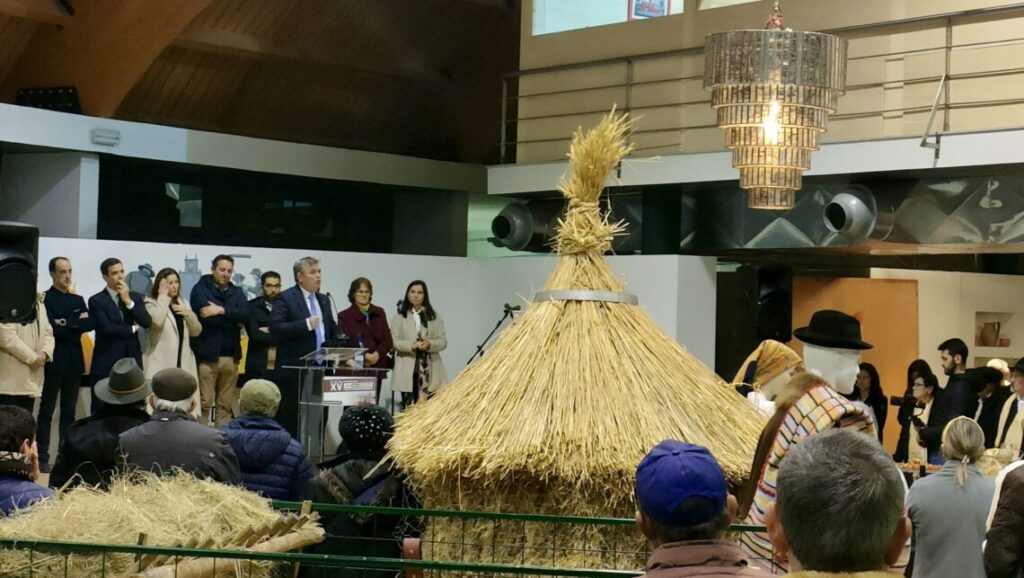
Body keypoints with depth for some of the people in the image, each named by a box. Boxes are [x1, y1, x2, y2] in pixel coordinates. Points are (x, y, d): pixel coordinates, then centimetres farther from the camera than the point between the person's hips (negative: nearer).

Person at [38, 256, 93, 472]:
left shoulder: (78, 300, 15)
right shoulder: (44, 299, -3)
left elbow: (89, 324, 0)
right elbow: (52, 329, -15)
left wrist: (66, 324, -10)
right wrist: (76, 324, -8)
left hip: (74, 361, 5)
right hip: (54, 361, -5)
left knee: (69, 411, 8)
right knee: (47, 411, -1)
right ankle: (42, 457, 0)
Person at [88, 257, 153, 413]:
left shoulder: (135, 297, 10)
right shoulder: (96, 301, -4)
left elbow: (147, 323, -3)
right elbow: (106, 328, -16)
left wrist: (128, 301, -11)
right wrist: (132, 328, -4)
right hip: (106, 364, -4)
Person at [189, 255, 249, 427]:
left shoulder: (237, 293, 14)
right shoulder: (201, 289, 1)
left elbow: (245, 315, -4)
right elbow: (207, 315, -15)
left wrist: (221, 310, -16)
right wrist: (233, 320, -5)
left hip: (231, 356, 5)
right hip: (207, 354, -4)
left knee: (225, 404, 7)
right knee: (205, 403, -6)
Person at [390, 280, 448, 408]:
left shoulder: (435, 317, 13)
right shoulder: (399, 317, 9)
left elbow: (443, 341, 7)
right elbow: (393, 341, -1)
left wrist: (429, 344, -14)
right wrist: (411, 345, -18)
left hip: (430, 370, 1)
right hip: (408, 369, -1)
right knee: (409, 407, -2)